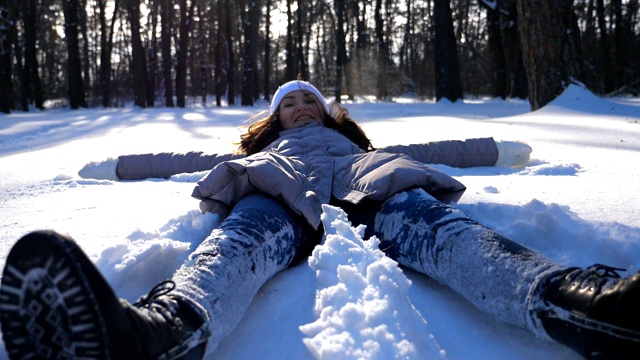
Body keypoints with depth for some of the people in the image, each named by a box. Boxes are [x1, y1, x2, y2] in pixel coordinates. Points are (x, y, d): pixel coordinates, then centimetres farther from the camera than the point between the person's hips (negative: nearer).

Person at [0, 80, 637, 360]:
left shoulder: (355, 141, 43)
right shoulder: (261, 149, 43)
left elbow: (435, 149, 42)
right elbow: (186, 159, 42)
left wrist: (497, 148, 40)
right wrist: (117, 164, 42)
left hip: (365, 179, 1)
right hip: (279, 186, -1)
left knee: (426, 221, -33)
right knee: (250, 232, -37)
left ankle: (572, 298, -61)